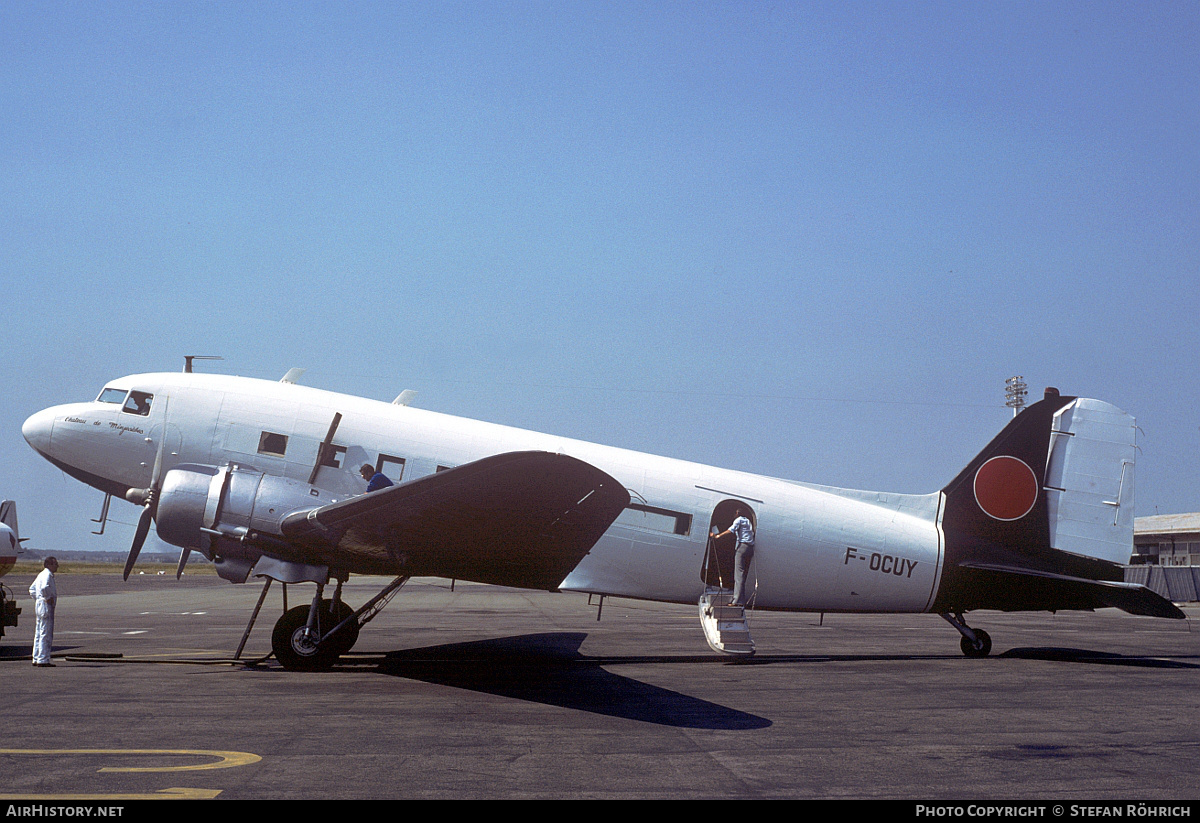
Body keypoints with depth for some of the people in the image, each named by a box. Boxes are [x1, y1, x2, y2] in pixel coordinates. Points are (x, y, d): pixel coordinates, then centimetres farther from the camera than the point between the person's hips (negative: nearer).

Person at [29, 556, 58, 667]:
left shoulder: (41, 575, 18)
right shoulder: (47, 575, -13)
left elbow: (32, 589, 26)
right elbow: (44, 588, -32)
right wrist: (48, 598, -18)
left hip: (39, 605, 11)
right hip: (46, 607, -11)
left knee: (39, 634, 14)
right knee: (46, 634, -8)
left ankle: (37, 659, 19)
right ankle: (43, 660, -8)